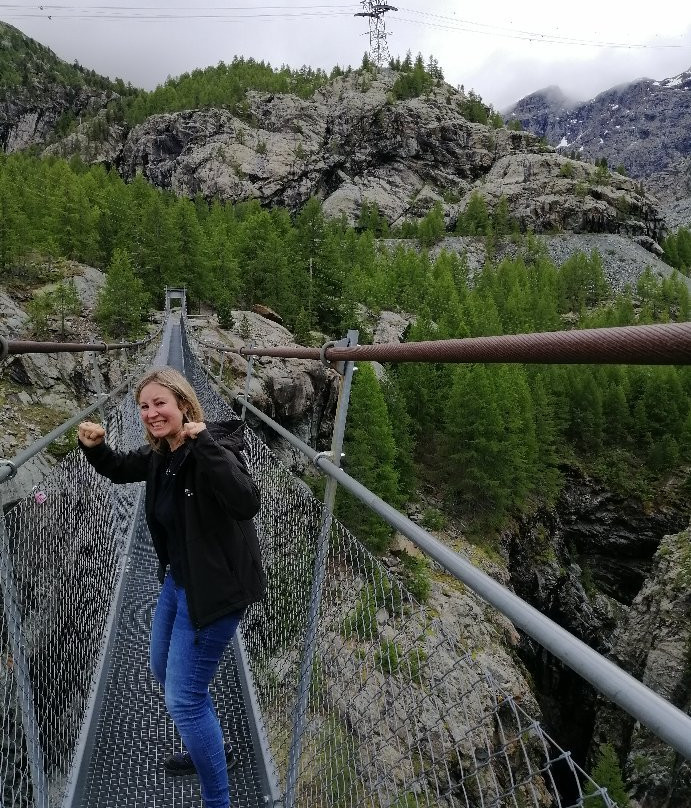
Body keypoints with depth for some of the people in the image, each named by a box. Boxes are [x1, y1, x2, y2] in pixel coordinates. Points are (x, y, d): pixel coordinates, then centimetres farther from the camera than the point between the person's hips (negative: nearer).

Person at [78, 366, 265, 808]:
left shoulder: (213, 450, -26)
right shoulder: (160, 454, -1)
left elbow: (247, 503, -43)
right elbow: (119, 470, 18)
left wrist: (204, 445, -45)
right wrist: (95, 447, -2)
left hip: (214, 589, -9)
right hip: (178, 580, 10)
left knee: (183, 699, -1)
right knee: (164, 671, 27)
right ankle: (212, 748, 51)